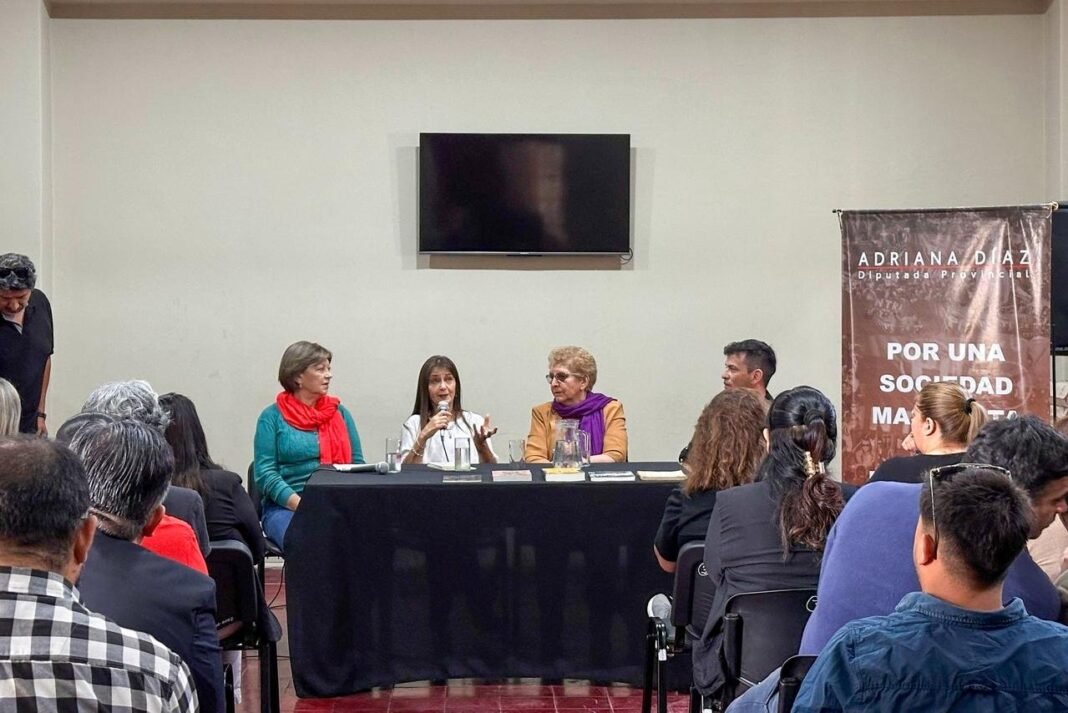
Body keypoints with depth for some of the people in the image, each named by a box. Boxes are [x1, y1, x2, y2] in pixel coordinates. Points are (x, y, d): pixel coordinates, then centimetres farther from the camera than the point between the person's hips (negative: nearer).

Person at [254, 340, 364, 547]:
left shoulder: (340, 414, 16)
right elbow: (265, 474, -3)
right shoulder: (273, 417, 5)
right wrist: (302, 506, -16)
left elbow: (358, 465, 12)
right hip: (285, 508, -3)